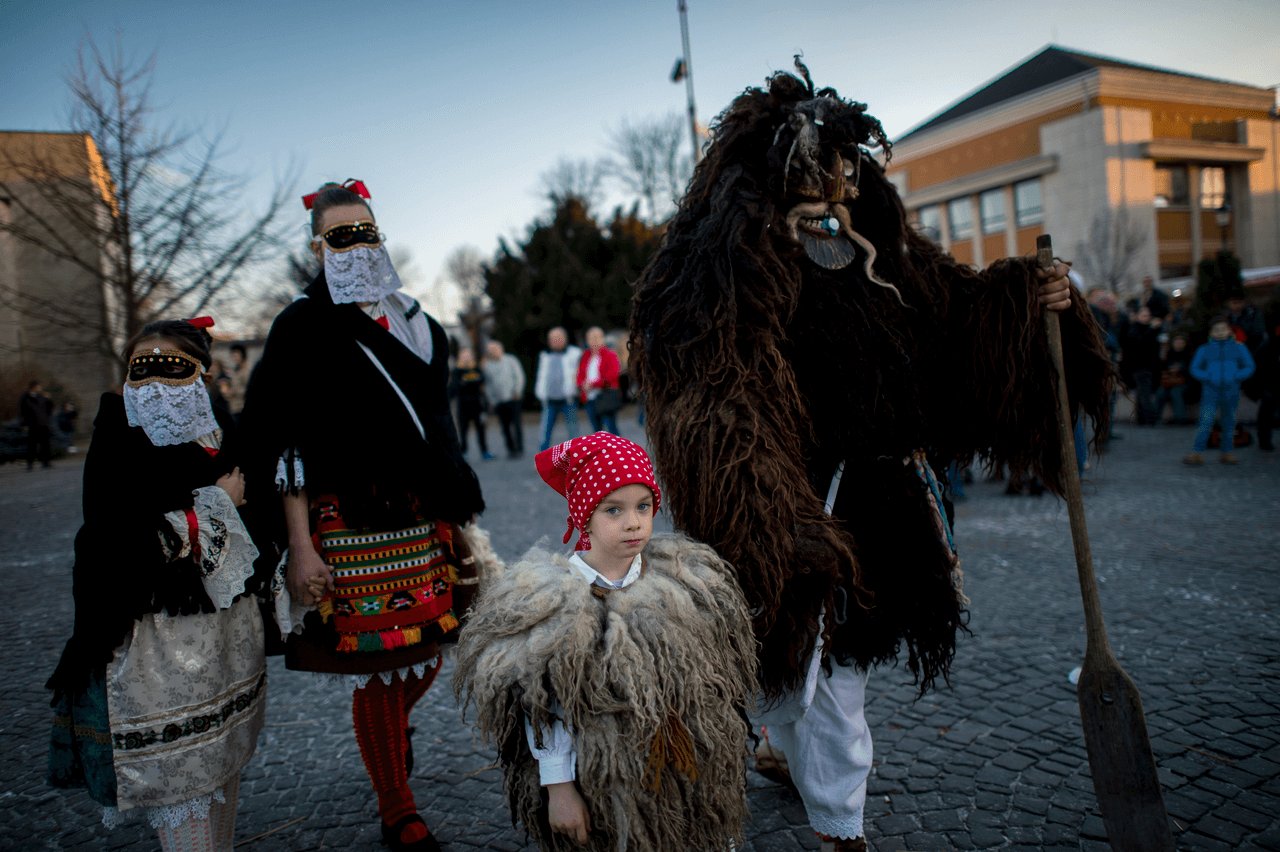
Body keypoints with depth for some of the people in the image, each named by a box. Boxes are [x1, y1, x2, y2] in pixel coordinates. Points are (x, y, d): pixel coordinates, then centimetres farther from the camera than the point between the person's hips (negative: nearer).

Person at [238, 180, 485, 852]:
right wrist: (300, 546, -15)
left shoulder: (413, 323, 12)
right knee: (376, 668, 3)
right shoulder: (303, 326, -5)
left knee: (428, 655, 12)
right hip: (349, 524, -5)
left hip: (422, 517, 5)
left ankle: (394, 726, 48)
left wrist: (456, 511, 17)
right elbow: (288, 445, -9)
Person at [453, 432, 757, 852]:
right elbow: (543, 708, -12)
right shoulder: (552, 605, -18)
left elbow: (710, 682, 5)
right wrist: (558, 788, -9)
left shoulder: (686, 582, -6)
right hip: (604, 783, -3)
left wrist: (721, 762, 11)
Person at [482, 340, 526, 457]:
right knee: (505, 426, 1)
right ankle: (511, 448, 8)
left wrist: (517, 392, -7)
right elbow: (488, 384, 15)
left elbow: (519, 376, 4)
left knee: (516, 423, -7)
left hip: (512, 398, -2)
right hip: (498, 402, 2)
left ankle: (519, 449, -4)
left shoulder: (511, 360, 7)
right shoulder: (487, 366, 13)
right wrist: (491, 401, 8)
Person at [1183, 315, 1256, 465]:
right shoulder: (1204, 350, 6)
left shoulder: (1239, 348, 8)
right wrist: (1208, 377, -12)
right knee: (1205, 421, -11)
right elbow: (1194, 369, 6)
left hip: (1231, 391, 2)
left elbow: (1249, 367, 8)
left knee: (1229, 422, 9)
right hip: (1211, 391, -1)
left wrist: (1235, 377, -11)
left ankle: (1227, 453, 19)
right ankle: (1197, 453, -11)